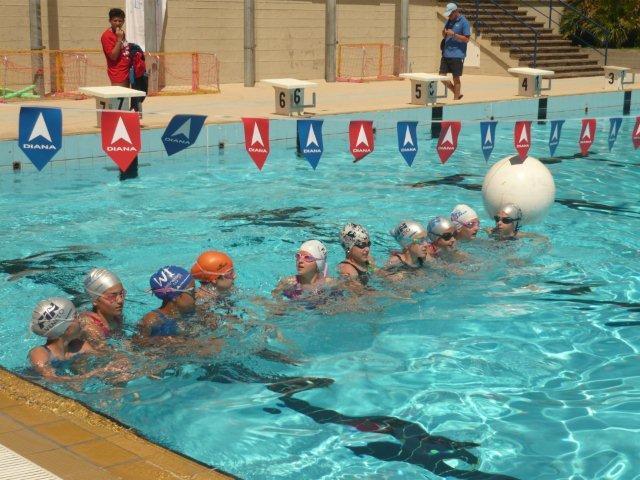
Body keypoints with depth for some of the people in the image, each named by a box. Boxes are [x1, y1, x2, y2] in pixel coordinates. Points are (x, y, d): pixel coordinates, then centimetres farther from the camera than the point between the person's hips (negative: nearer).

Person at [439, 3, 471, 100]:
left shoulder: (464, 22, -8)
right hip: (446, 54, 7)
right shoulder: (449, 21, 13)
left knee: (456, 78, 1)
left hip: (457, 55, -7)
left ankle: (456, 99, 11)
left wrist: (453, 34, -20)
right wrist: (444, 33, -3)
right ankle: (457, 94, 21)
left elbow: (466, 39, -12)